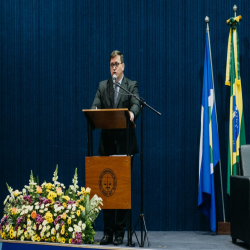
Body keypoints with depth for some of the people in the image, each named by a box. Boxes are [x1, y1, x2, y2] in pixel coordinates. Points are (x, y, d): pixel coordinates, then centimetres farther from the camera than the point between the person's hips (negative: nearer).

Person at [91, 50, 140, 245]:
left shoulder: (131, 85, 3)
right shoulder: (102, 86, 12)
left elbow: (136, 104, -14)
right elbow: (95, 106, -1)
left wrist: (132, 113, -38)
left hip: (125, 143, -3)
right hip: (107, 143, 3)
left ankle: (120, 232, 6)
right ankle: (108, 232, 9)